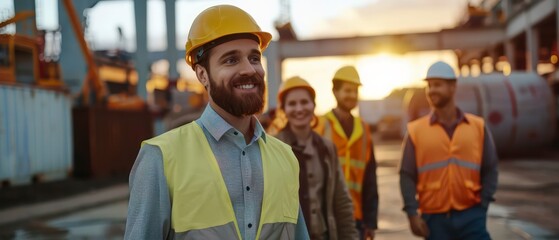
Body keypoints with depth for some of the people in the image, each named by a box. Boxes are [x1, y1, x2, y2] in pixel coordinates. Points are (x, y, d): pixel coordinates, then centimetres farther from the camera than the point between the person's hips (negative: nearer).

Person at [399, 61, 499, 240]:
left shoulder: (478, 126, 3)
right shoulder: (416, 130, 0)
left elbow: (490, 170, 6)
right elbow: (407, 176, -2)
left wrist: (482, 206, -4)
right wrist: (412, 213, -10)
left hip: (470, 216, 1)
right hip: (434, 218, 0)